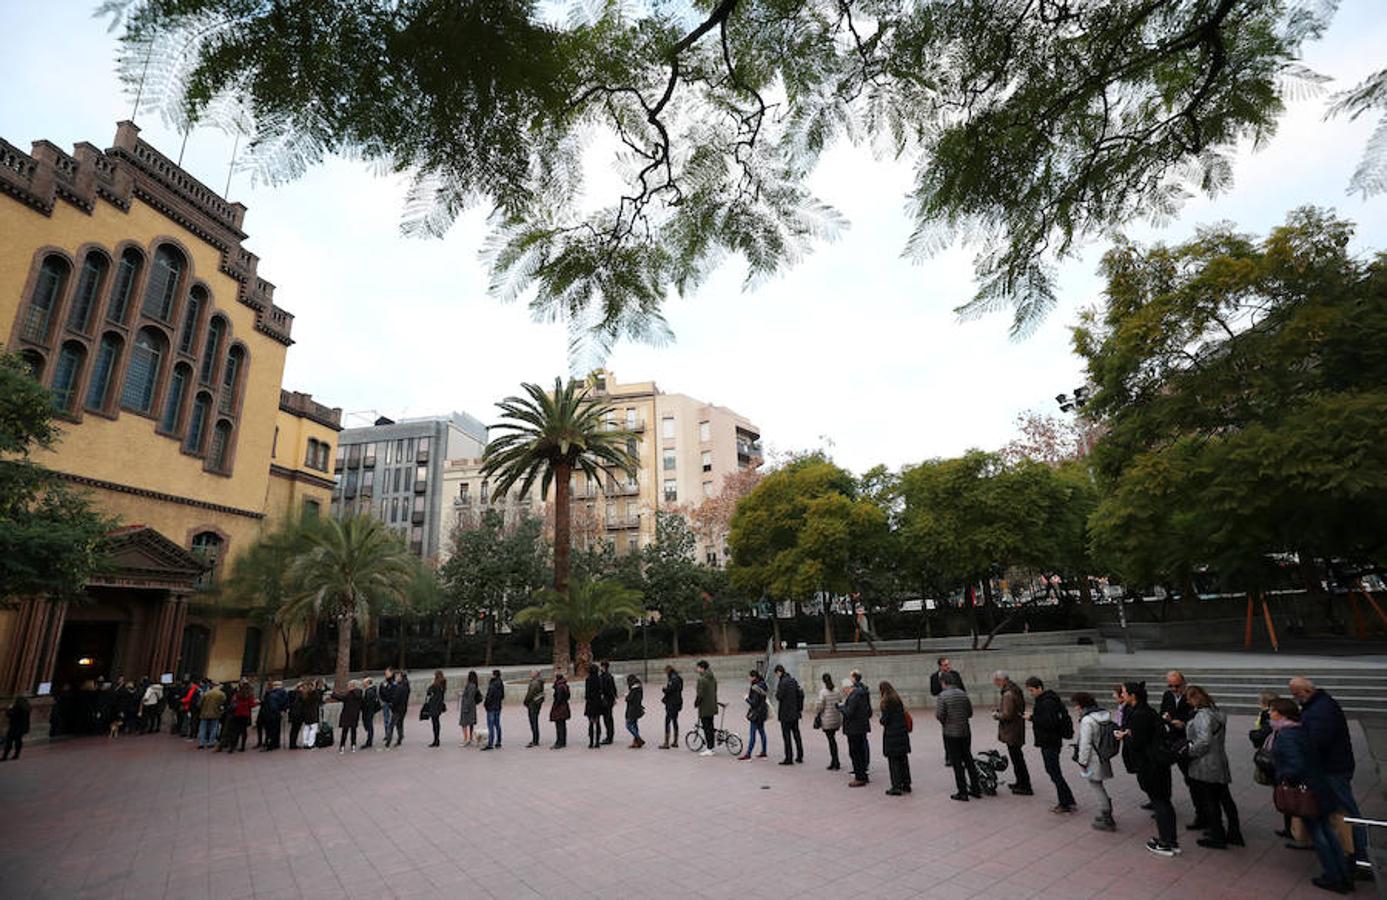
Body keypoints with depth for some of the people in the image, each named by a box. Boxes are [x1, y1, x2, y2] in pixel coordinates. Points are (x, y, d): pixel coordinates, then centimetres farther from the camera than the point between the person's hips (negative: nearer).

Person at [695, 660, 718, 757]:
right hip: (712, 706, 8)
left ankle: (709, 749, 2)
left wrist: (696, 703, -5)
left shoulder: (701, 679, -19)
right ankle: (708, 746, 26)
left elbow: (700, 694, -20)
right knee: (709, 727, 16)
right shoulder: (713, 678, 8)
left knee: (707, 728, -2)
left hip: (704, 707, -8)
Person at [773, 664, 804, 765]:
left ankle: (788, 759, 2)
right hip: (795, 713, 8)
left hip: (785, 713, -8)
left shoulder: (782, 682, -18)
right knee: (796, 734, 15)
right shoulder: (793, 680, 6)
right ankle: (800, 756, 22)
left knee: (786, 735, -1)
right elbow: (801, 694, 9)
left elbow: (779, 697, -20)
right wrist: (800, 708, 14)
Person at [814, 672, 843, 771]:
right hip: (836, 718, 6)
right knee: (832, 739, 16)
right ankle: (834, 762, 21)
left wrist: (816, 715, 0)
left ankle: (836, 763, 5)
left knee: (831, 740, 2)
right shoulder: (837, 690, 3)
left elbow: (820, 706, -13)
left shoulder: (823, 692, -14)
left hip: (827, 719, -6)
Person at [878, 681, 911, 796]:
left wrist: (880, 720, 5)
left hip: (891, 734, -8)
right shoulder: (898, 699, 9)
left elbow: (885, 719, -16)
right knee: (903, 759, 15)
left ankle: (896, 787, 3)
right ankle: (906, 784, 23)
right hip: (902, 733, 8)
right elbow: (903, 714, 12)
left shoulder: (886, 701, -15)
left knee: (893, 761, 0)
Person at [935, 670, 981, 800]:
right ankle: (975, 788, 24)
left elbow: (939, 715, -17)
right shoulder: (963, 694, 3)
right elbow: (970, 713, 7)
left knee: (957, 763, 3)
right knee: (968, 760, 17)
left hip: (951, 733, -5)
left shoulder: (942, 696, -14)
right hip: (965, 731, 5)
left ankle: (962, 792, 8)